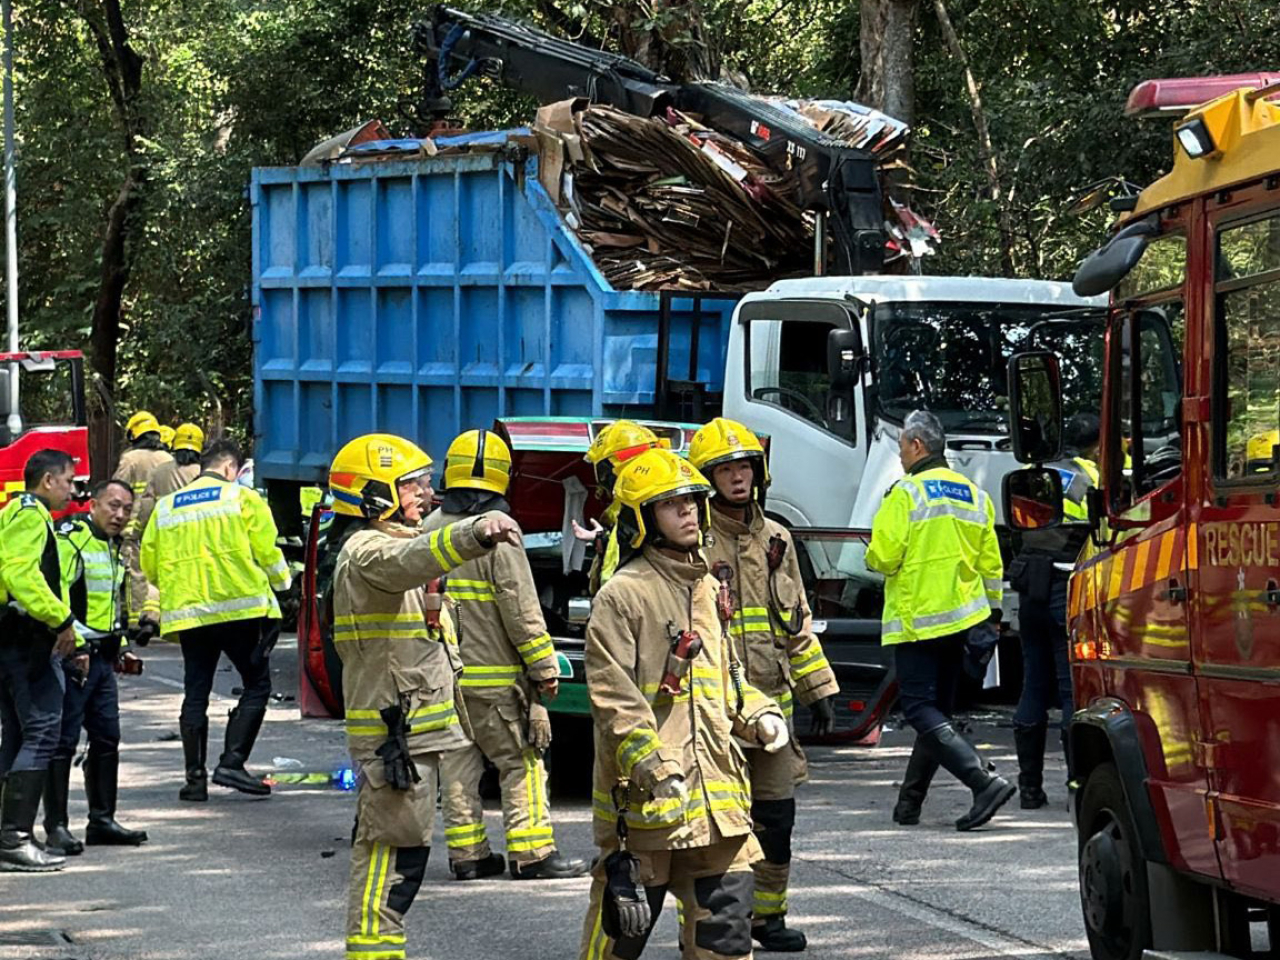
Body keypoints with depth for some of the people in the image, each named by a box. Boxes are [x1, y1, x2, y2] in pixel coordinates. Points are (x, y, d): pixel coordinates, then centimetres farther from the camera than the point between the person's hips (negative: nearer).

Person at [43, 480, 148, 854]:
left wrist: (119, 647, 24)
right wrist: (74, 643, -23)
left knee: (107, 738, 12)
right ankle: (56, 827, -4)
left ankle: (102, 821, 20)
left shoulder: (113, 548, 19)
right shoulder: (71, 540, -13)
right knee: (64, 742, -7)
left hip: (101, 658, 10)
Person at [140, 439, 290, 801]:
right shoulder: (242, 498, 2)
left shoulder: (166, 507, 13)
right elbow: (267, 551, -1)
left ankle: (195, 777, 6)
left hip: (187, 611, 4)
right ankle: (232, 763, -9)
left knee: (196, 694, 9)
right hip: (240, 608, -4)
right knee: (257, 685, 4)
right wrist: (281, 582, 18)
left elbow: (150, 564, 12)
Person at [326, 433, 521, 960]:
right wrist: (474, 534, -54)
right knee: (395, 849, -10)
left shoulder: (390, 543, 21)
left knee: (392, 849, 16)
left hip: (413, 726, 11)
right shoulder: (367, 551, -15)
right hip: (392, 729, -11)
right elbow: (409, 560, -38)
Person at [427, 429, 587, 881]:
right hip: (495, 674, -6)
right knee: (521, 763, 0)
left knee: (457, 763, 10)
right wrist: (544, 665, -9)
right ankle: (531, 853, -2)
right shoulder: (498, 531, -11)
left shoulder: (430, 530, 7)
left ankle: (466, 853, 11)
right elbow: (520, 606, -14)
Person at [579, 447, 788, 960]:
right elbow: (613, 696, -15)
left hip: (715, 788, 7)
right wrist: (653, 768, -21)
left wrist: (758, 716, 7)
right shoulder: (623, 595, -10)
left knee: (725, 916, 6)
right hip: (643, 795, -7)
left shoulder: (706, 589, 15)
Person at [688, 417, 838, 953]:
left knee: (776, 816, 7)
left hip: (771, 702, 5)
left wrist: (819, 691, 18)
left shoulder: (776, 540, 13)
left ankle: (767, 916, 20)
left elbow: (797, 624, 20)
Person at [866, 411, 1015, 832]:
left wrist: (874, 558, 7)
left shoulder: (906, 492, -11)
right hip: (961, 619, 7)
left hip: (916, 619, -7)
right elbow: (991, 564, 13)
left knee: (922, 710, -7)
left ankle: (985, 782, -22)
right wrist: (992, 615, 23)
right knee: (937, 710, 13)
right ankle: (909, 802, 18)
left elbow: (882, 557, -16)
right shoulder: (975, 495, 10)